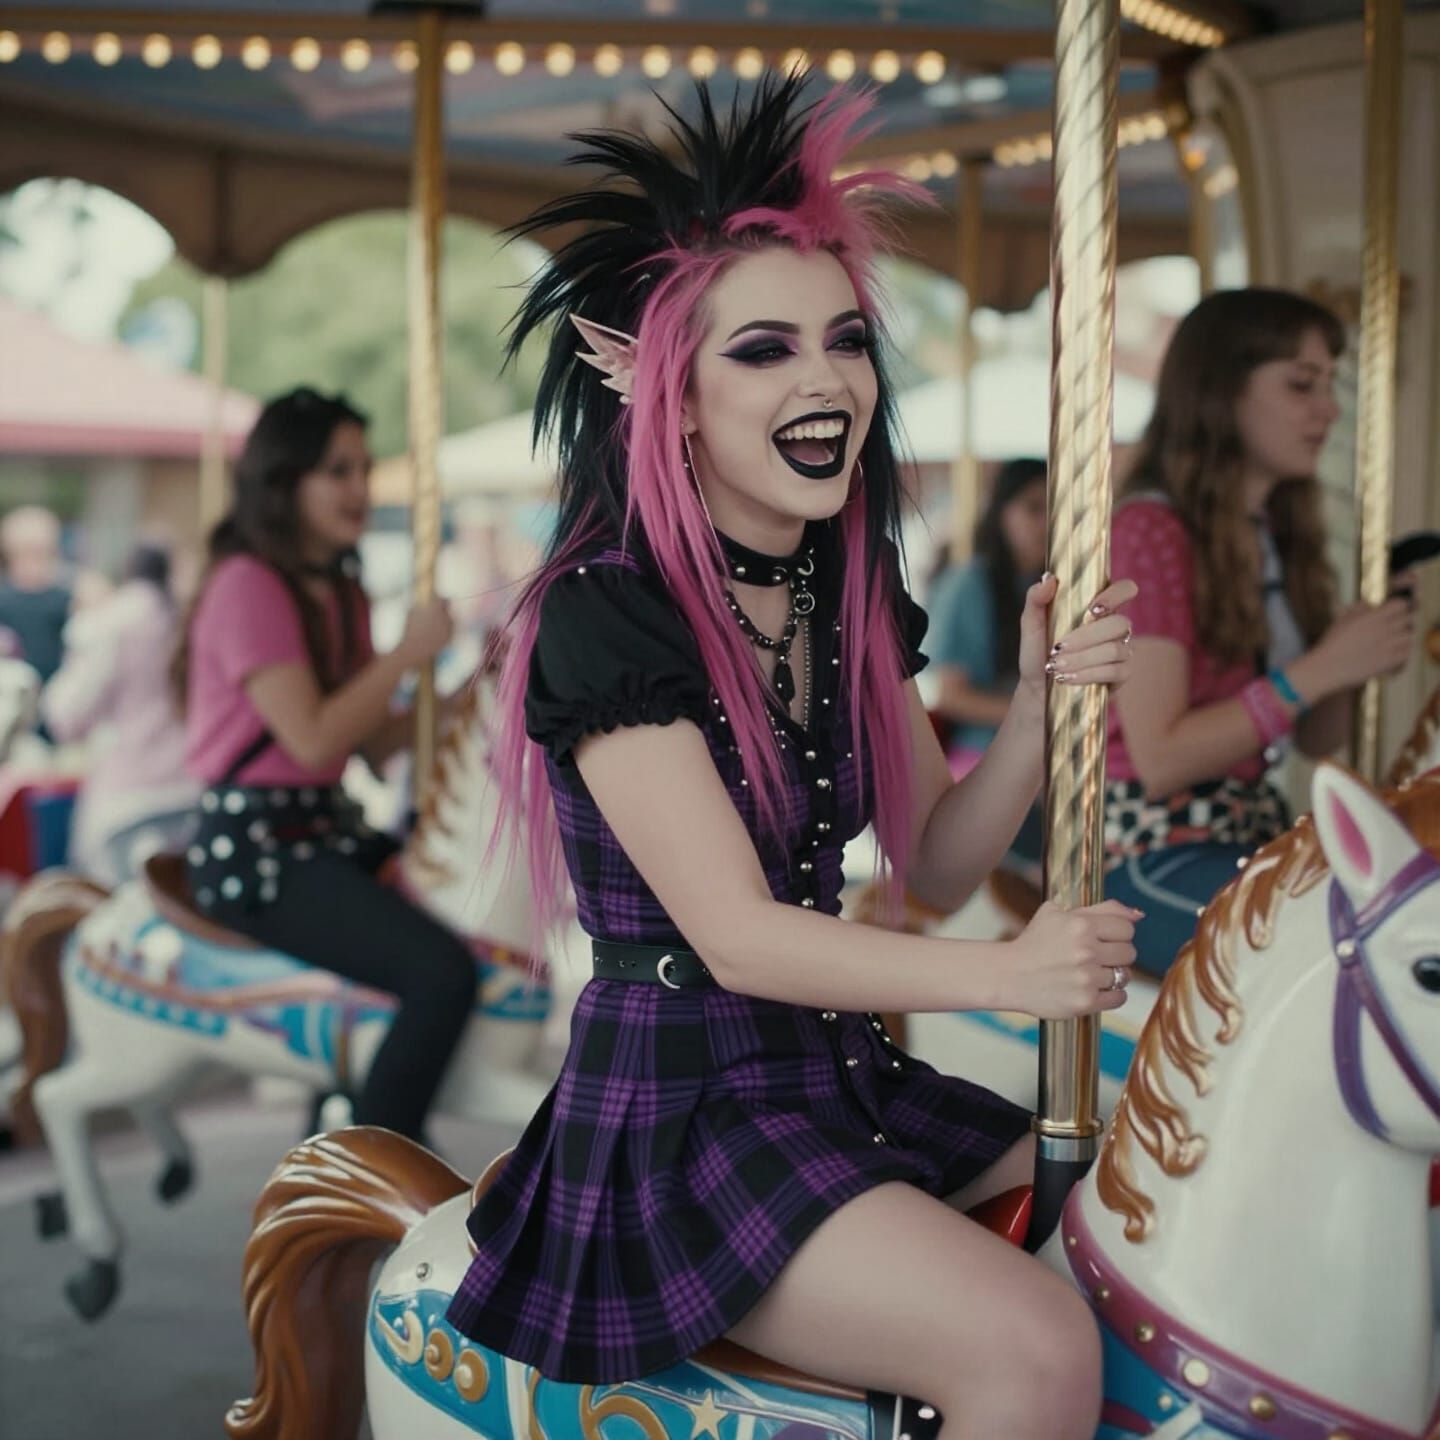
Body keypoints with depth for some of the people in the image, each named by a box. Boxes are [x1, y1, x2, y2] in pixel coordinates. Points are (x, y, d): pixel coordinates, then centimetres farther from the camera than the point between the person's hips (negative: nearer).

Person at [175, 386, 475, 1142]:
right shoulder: (248, 586, -13)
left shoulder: (341, 594, 15)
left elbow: (378, 742, 11)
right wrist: (406, 654, -13)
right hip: (251, 849, -10)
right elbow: (312, 738, -22)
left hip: (326, 831, 10)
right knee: (443, 972, -23)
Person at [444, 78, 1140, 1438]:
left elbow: (933, 863, 8)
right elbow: (737, 936, -21)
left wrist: (1038, 708, -10)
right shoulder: (604, 612, -17)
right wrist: (1008, 973, -31)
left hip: (838, 1073, 8)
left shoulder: (852, 595, 7)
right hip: (673, 1108, -8)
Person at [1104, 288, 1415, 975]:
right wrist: (1318, 670, -18)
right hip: (1151, 849, -8)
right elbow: (1159, 758, -17)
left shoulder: (1282, 535, 14)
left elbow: (1316, 741, 15)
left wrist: (1356, 661, -5)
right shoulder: (1151, 530, -11)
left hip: (1255, 833, 8)